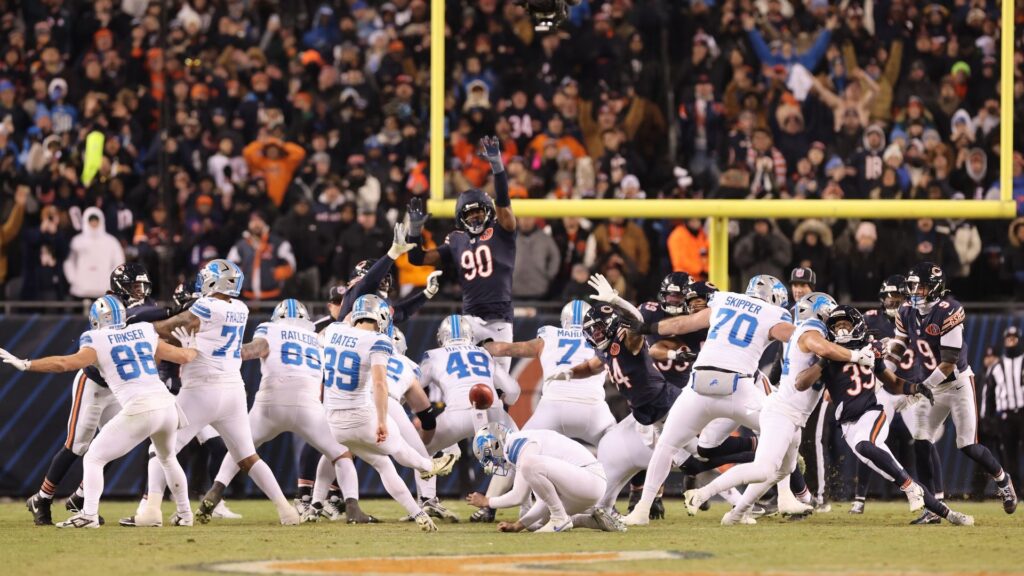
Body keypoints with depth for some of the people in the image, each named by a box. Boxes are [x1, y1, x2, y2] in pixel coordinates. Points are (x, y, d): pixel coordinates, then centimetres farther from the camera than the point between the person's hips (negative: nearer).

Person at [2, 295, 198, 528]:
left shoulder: (98, 342, 3)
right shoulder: (145, 333, 17)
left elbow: (66, 363, -10)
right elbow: (183, 356, 22)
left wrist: (25, 364, -5)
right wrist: (191, 347, 45)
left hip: (139, 410, -6)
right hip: (167, 404, 6)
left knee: (94, 459, 5)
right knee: (167, 458, 33)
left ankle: (89, 515, -10)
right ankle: (184, 514, 38)